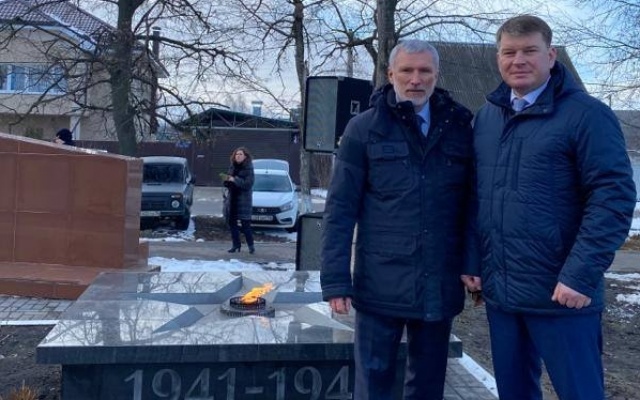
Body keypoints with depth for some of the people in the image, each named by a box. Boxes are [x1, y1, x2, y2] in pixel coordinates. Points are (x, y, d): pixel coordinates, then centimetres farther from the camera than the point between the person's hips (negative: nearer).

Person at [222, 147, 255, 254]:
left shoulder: (248, 168, -7)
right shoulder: (232, 167, 10)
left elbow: (248, 184, -18)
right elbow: (226, 183, 15)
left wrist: (234, 179, -19)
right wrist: (226, 179, -7)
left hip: (243, 200, -6)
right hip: (231, 198, 6)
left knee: (245, 224, -5)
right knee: (231, 222, 6)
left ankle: (251, 245, 8)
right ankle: (236, 245, 16)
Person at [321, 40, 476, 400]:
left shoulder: (459, 128, 5)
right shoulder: (364, 129, -1)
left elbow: (471, 206, 8)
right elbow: (340, 210, -4)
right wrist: (336, 280, -9)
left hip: (440, 287, 3)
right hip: (380, 285, -2)